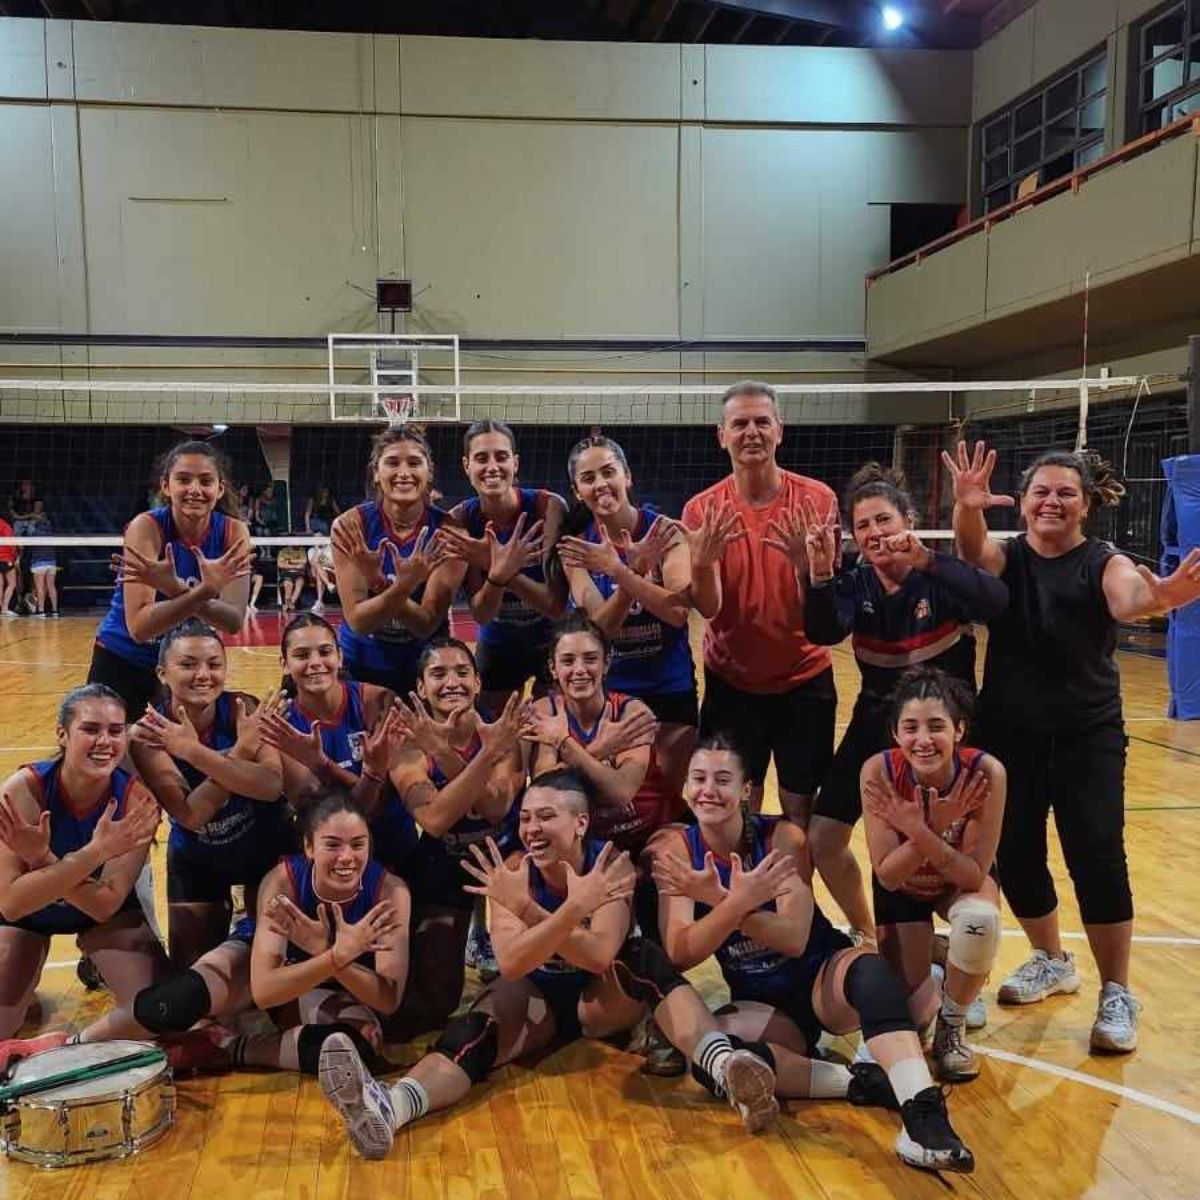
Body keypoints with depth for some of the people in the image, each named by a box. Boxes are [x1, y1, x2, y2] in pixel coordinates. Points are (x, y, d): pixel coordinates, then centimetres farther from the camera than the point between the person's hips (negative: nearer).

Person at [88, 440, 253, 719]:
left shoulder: (234, 532, -14)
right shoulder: (147, 527, -21)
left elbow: (234, 621, -23)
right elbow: (139, 626, -30)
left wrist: (177, 590, -38)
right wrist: (204, 591, -43)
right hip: (122, 661, -2)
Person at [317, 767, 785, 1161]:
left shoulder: (608, 864, -17)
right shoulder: (512, 871, -15)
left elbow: (600, 956, -30)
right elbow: (510, 964, -29)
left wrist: (527, 909, -40)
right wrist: (575, 908, -44)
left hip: (599, 1000, 0)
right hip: (538, 999, 0)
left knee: (646, 958, -30)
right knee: (485, 1019, -32)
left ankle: (724, 1070, -49)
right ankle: (388, 1107, -56)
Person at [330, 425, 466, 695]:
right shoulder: (350, 526, -14)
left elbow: (427, 623, -18)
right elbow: (356, 620, -18)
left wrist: (378, 583, -33)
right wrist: (403, 587, -35)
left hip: (427, 669, 0)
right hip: (361, 668, 0)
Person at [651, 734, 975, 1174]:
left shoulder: (783, 837, -14)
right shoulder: (675, 848, -10)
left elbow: (795, 939, -21)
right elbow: (679, 955, -18)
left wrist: (719, 900, -35)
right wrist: (739, 902, -35)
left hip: (822, 978, -1)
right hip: (761, 1002, 1)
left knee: (868, 970, -35)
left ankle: (923, 1112, -48)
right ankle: (862, 1083, -26)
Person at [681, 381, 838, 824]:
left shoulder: (816, 499, -8)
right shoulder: (702, 509, -5)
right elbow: (708, 608, -11)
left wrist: (805, 562, -31)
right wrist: (702, 562, -31)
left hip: (804, 680, 0)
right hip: (731, 682, 1)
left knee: (800, 810, 6)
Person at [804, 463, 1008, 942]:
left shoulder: (940, 578, -15)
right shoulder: (855, 583, -5)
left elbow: (995, 602, -37)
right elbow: (823, 633, -25)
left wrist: (925, 559, -48)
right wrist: (821, 572, -41)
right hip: (876, 724, 4)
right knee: (822, 839, 2)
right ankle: (866, 935, 25)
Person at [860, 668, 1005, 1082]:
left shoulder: (985, 772, -32)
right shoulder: (879, 771, -31)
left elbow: (975, 875, -27)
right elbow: (886, 876, -26)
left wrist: (922, 834, -42)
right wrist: (932, 828, -40)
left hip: (963, 881, 0)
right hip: (902, 887, 1)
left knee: (980, 920, -35)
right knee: (912, 1015, -5)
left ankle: (951, 1028, -6)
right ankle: (930, 967, 32)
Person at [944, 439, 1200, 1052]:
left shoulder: (1102, 563, -8)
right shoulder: (1005, 557, -1)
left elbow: (1126, 595, -31)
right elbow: (973, 550, -25)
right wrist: (967, 509, -49)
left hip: (1087, 736, -2)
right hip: (1007, 733, 3)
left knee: (1096, 856, -10)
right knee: (1014, 854, 8)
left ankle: (1117, 995, 8)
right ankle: (1052, 961, 34)